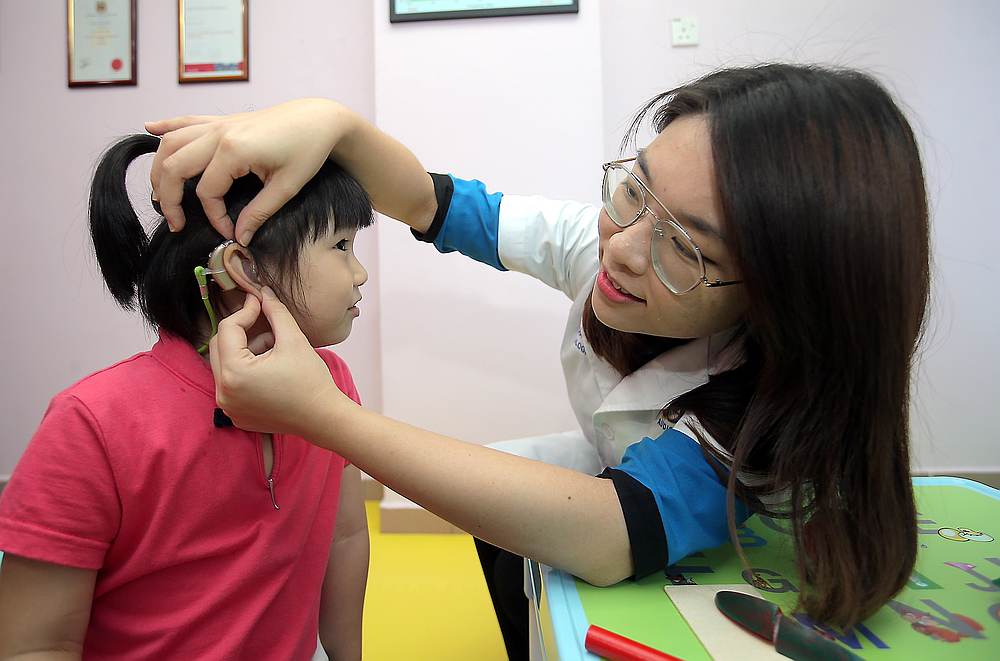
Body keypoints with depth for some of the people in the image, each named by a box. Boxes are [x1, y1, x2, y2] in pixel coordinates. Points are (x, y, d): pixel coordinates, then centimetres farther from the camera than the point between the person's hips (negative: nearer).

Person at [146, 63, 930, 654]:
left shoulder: (801, 395, -37)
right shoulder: (611, 242, -24)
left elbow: (614, 536, -49)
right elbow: (432, 201, -18)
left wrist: (321, 413, -51)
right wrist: (330, 122, -40)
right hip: (617, 471, 4)